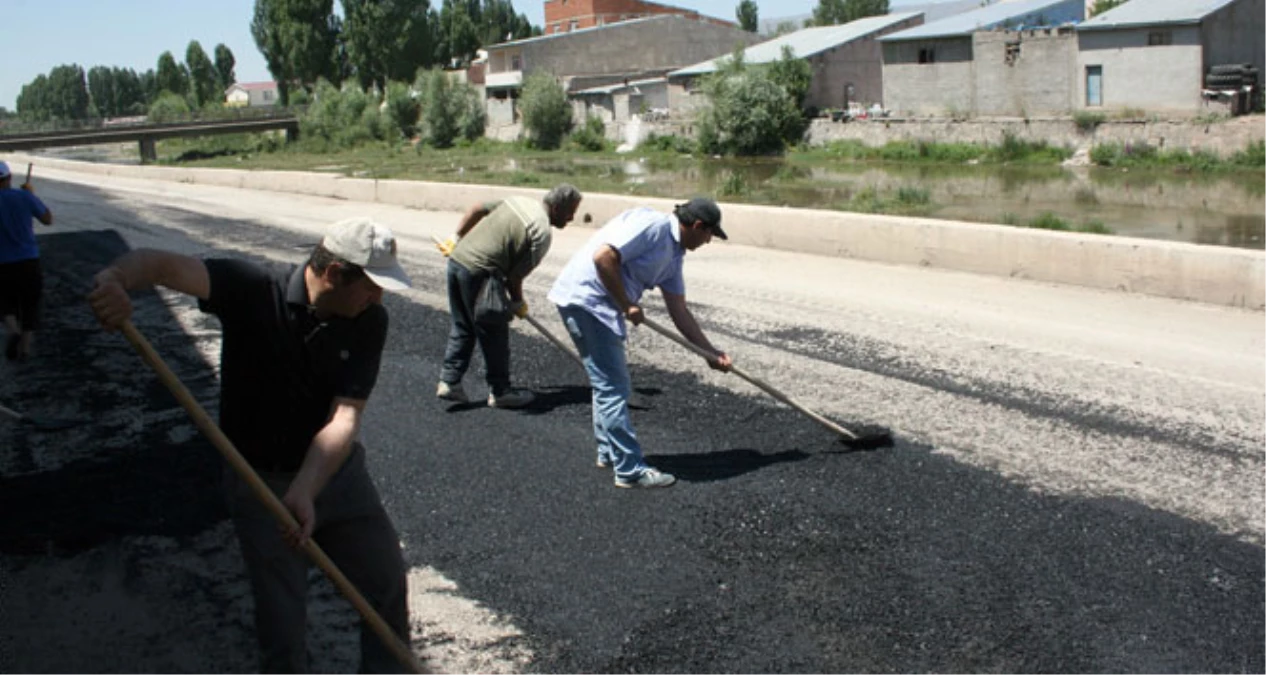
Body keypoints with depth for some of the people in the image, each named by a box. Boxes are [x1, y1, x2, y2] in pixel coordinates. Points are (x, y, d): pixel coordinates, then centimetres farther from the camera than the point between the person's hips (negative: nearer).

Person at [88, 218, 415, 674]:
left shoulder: (369, 322, -14)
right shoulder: (254, 291, -22)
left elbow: (345, 417, -22)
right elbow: (167, 264, -37)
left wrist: (305, 492, -35)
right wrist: (117, 277, -60)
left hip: (336, 472, 4)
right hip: (262, 481, -3)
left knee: (388, 583, 16)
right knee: (283, 619, 2)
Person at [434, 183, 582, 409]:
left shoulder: (519, 201, 11)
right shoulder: (542, 233, -13)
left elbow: (477, 209, 18)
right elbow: (514, 277, -12)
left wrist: (457, 238, 27)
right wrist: (518, 303, 6)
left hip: (457, 258, 9)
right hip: (478, 273, -9)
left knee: (462, 328, 19)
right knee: (494, 335, 6)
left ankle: (449, 381, 22)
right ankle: (499, 391, 17)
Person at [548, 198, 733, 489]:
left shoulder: (674, 254, 14)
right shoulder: (652, 225, -15)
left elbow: (679, 311, 18)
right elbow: (603, 256, -24)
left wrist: (711, 352, 17)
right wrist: (627, 305, -16)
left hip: (601, 308, 10)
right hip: (585, 298, -10)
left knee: (609, 383, 19)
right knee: (613, 387, -7)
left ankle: (609, 453, 33)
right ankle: (630, 470, -2)